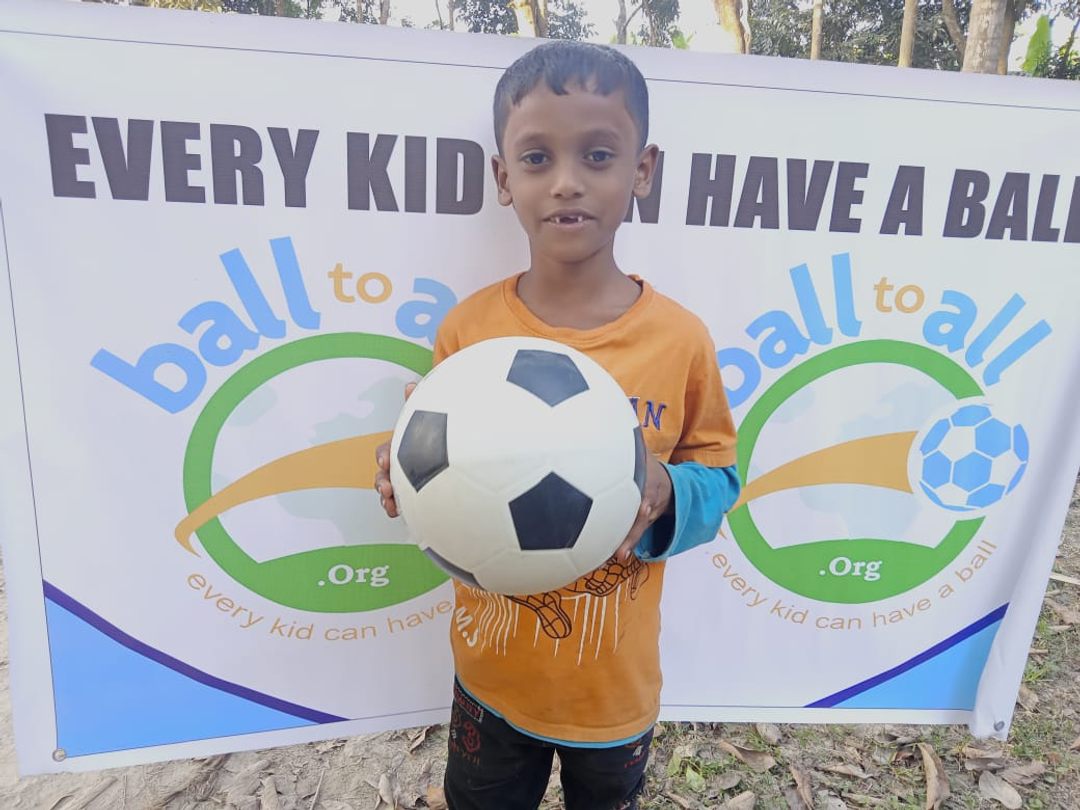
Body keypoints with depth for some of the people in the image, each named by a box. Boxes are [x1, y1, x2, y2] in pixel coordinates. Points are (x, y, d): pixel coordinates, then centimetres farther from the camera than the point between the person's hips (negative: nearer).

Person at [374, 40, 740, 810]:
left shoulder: (680, 339, -15)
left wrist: (665, 495, -25)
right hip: (493, 671, 1)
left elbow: (716, 471, -4)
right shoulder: (467, 329, -14)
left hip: (617, 681, 0)